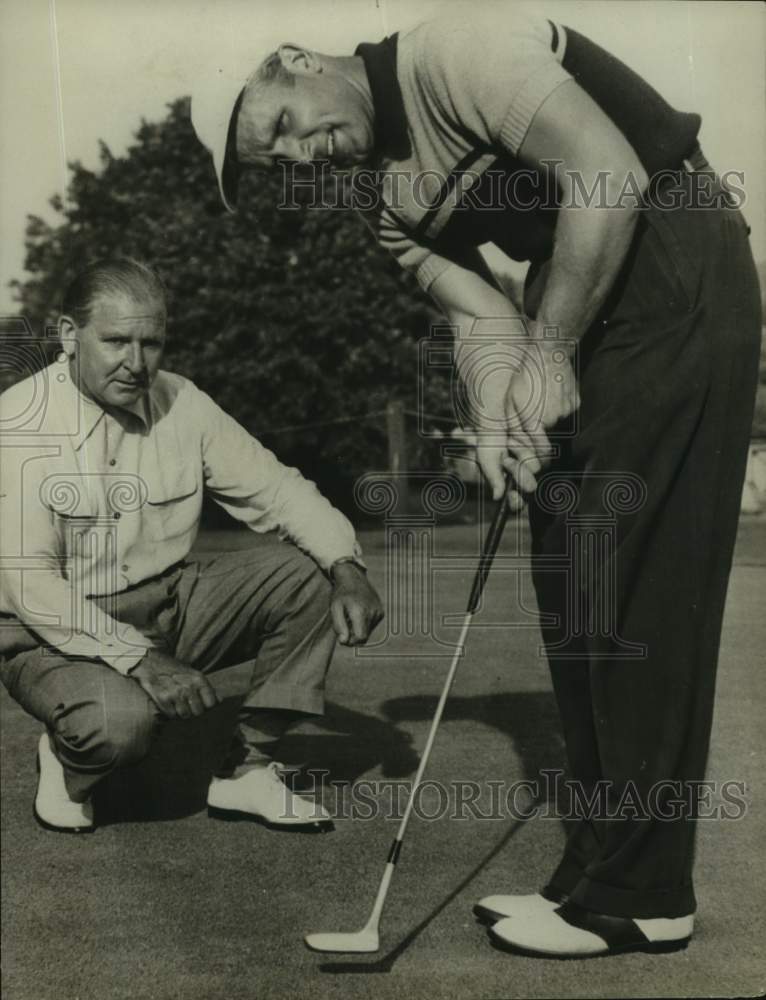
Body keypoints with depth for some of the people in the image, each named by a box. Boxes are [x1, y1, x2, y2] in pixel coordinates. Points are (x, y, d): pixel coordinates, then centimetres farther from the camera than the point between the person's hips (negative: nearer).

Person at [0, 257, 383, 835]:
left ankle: (247, 771, -3)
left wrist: (347, 567, -19)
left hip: (170, 604, 5)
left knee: (307, 571, -11)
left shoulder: (182, 403, -2)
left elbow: (275, 489, -1)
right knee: (120, 720, -36)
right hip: (57, 635, -5)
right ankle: (68, 763, 4)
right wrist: (139, 658, -31)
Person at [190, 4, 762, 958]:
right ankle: (600, 866, 17)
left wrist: (549, 351, -17)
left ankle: (643, 896, 1)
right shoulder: (377, 194, 9)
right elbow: (477, 309, 6)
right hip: (577, 301, 9)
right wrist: (499, 413, -13)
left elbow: (610, 174, -23)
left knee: (638, 583, -9)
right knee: (569, 584, 7)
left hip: (676, 271, -9)